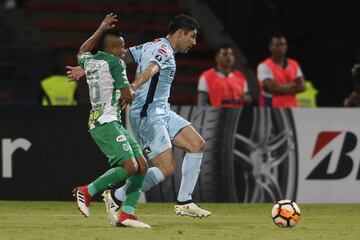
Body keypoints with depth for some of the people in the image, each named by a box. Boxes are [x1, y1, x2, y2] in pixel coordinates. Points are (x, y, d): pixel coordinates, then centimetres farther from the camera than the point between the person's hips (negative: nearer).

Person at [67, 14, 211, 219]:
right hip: (148, 115, -10)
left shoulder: (152, 46, 17)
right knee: (166, 169, -12)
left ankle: (184, 202, 4)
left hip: (162, 112, 10)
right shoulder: (163, 49, -13)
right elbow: (150, 69, -33)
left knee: (197, 145, 1)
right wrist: (133, 88, -52)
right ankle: (116, 197, 1)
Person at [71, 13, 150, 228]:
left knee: (142, 166, 3)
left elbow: (82, 53, 40)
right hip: (106, 123, -9)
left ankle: (126, 214, -3)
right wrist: (128, 91, 16)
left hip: (113, 123, 9)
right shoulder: (114, 62, -9)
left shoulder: (90, 61, 14)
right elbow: (128, 96, -9)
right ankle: (87, 192, -8)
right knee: (130, 167, -20)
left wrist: (100, 31, 41)